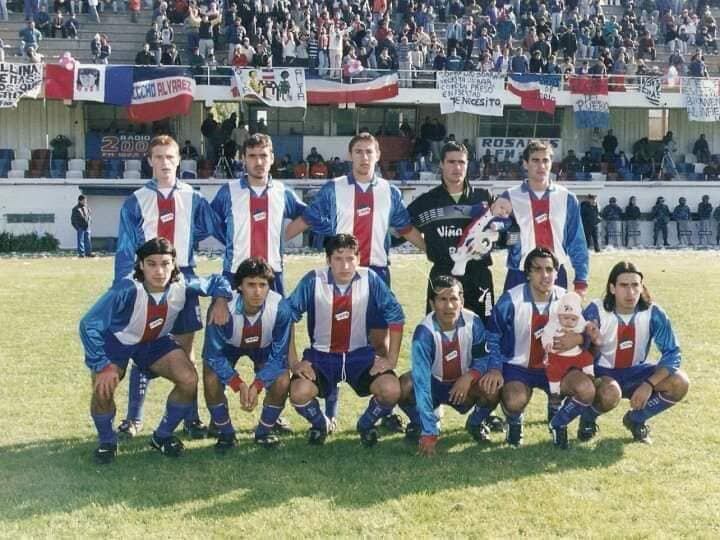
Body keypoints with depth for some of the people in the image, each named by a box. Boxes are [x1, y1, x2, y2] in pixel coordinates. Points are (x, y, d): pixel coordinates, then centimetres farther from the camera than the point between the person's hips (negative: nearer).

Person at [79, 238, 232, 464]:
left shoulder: (183, 285, -24)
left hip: (155, 342, 4)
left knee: (189, 379, -16)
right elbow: (89, 325, -31)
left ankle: (162, 436, 8)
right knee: (103, 390, -27)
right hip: (115, 341, -4)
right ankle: (107, 442, 5)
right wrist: (103, 366, -33)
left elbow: (217, 282, -4)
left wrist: (221, 300, -26)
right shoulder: (127, 290, -36)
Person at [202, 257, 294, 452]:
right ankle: (225, 433, 0)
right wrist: (239, 385, -35)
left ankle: (264, 431, 5)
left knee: (282, 382, -23)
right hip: (229, 347, 0)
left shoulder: (280, 308, -34)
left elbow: (279, 355, -23)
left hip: (263, 348, 1)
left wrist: (257, 385, -34)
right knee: (211, 380, -25)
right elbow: (214, 355, -25)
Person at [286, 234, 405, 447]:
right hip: (321, 355, -1)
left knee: (391, 390, -24)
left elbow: (395, 316, -3)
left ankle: (366, 425, 12)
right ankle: (319, 424, 11)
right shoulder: (313, 281, -14)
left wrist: (391, 358, -7)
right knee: (299, 393, -28)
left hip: (360, 354, 1)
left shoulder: (370, 279, -11)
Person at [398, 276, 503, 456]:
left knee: (492, 387, -29)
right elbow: (421, 382, -34)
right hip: (433, 383, -2)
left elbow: (483, 358, -5)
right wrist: (429, 433, -40)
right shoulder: (424, 332, -30)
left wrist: (470, 375, -31)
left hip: (464, 383, 2)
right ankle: (418, 424, 3)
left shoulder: (473, 322, -21)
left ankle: (475, 423, 7)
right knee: (404, 387, -33)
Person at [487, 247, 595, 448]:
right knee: (515, 401, -34)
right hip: (517, 366, -3)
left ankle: (558, 423, 9)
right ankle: (514, 422, 8)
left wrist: (578, 338, -21)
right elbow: (493, 336, -1)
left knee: (587, 389, -23)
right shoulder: (511, 300, -14)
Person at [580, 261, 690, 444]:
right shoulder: (596, 311, -21)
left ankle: (635, 419, 7)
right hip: (602, 372, -4)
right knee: (610, 394, -38)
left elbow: (673, 353, -14)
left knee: (680, 383, -19)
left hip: (635, 372, 4)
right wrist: (595, 345, -39)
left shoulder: (654, 313, -16)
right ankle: (588, 418, 0)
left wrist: (649, 384, -26)